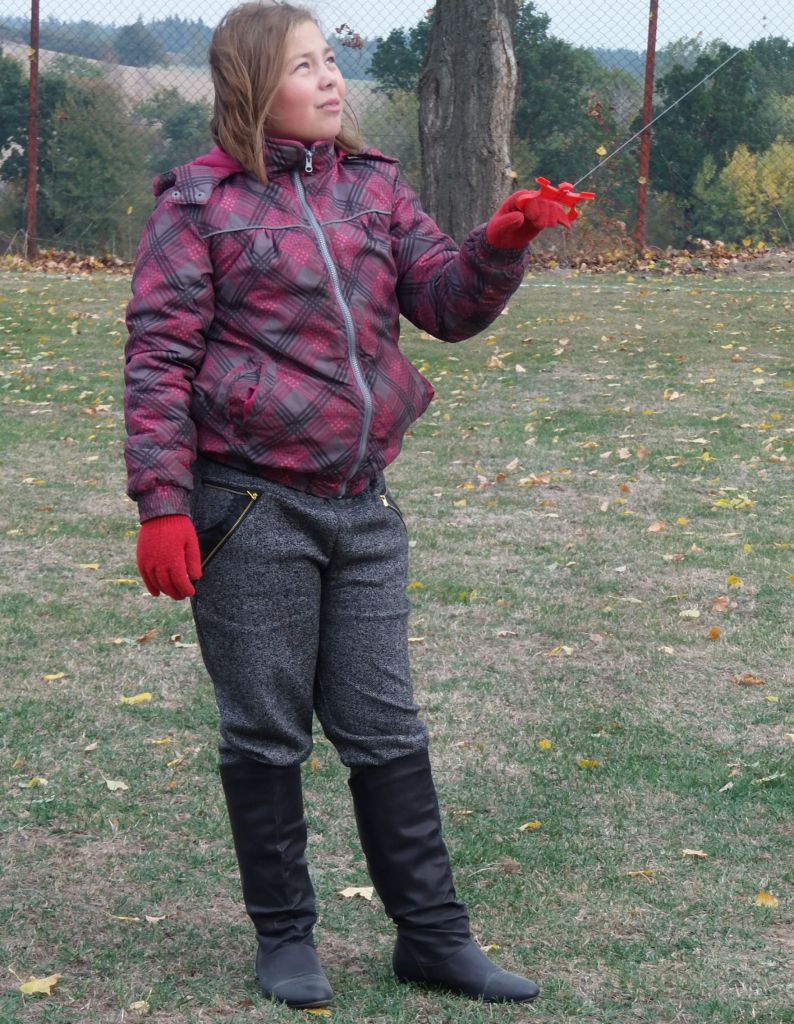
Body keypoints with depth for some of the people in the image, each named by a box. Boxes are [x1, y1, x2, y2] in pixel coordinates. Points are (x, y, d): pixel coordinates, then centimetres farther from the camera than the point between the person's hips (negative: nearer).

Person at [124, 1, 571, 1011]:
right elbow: (158, 358, -7)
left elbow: (446, 303, 8)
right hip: (249, 509, -4)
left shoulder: (374, 186, 10)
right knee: (266, 734, 7)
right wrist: (162, 503, -14)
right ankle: (283, 938, 22)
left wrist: (500, 246, -13)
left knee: (385, 729, 11)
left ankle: (431, 934, 20)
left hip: (360, 507, 4)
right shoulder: (200, 201, -4)